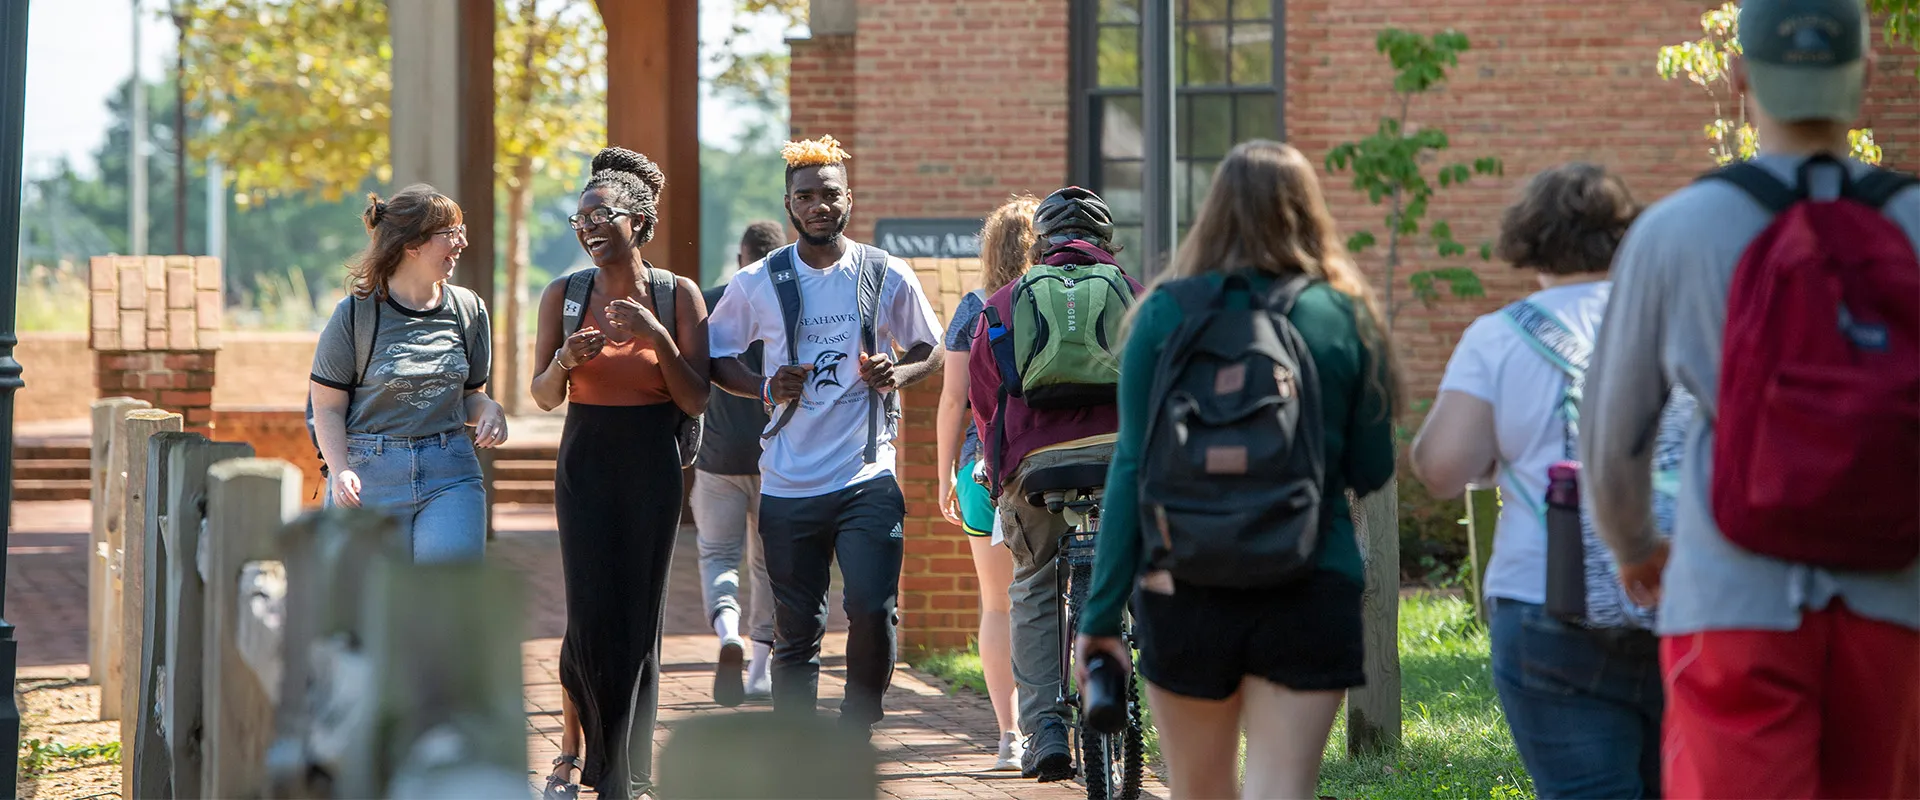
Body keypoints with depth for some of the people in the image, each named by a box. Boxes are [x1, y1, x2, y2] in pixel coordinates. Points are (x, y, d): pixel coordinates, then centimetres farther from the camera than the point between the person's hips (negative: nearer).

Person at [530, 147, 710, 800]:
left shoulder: (678, 296, -2)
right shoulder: (564, 294, 0)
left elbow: (697, 402, -4)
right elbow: (544, 397, 5)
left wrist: (659, 339, -18)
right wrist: (566, 360, -16)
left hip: (653, 466, 0)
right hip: (586, 463, 0)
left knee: (639, 618, 0)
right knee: (590, 616, -7)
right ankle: (572, 747, 14)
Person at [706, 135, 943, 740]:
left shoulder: (888, 276, 3)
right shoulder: (757, 284, 3)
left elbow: (930, 351, 15)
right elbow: (715, 357, 13)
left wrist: (897, 373, -7)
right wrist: (765, 388, -6)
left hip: (868, 479, -1)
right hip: (787, 485, 1)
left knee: (872, 611, -15)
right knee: (796, 632, 5)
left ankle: (854, 737, 6)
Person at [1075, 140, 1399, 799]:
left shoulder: (1166, 313, -1)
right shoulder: (1345, 319, 0)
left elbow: (1131, 468, -4)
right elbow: (1372, 471, 3)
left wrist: (1102, 611, -1)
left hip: (1184, 592, 1)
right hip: (1312, 591, -1)